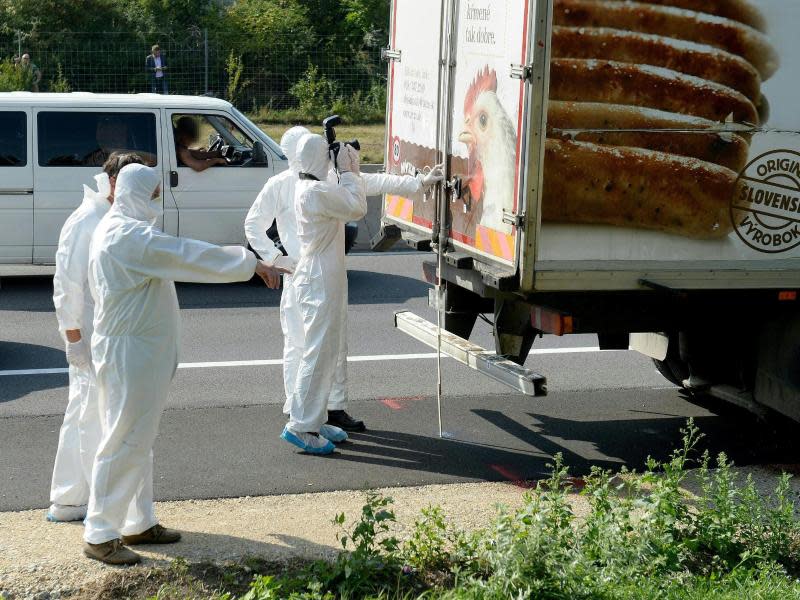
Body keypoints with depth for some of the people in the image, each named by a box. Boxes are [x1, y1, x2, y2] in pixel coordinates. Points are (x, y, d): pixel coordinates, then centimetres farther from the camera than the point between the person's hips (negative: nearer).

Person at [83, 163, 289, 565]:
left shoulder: (122, 231, 14)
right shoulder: (128, 236, -20)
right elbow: (189, 255, -22)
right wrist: (252, 264, -19)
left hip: (141, 351, 11)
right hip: (128, 353, -11)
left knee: (139, 440, 17)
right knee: (124, 441, -5)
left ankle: (139, 523, 26)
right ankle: (99, 535, 2)